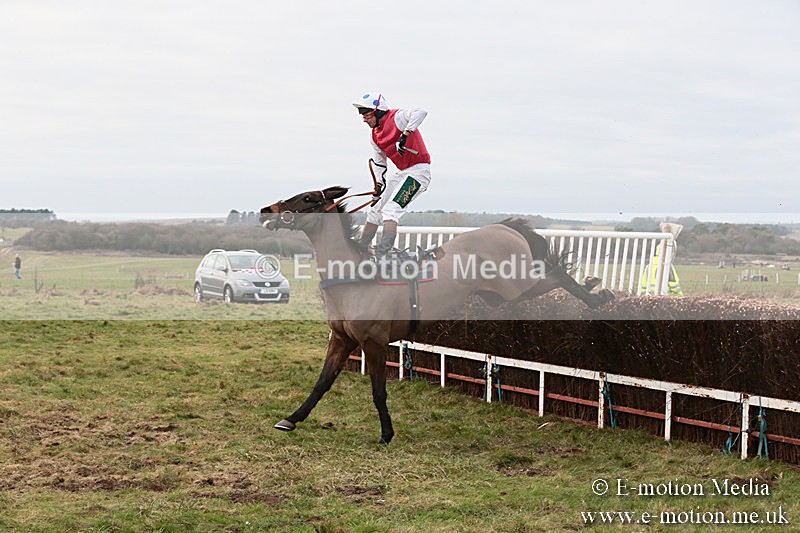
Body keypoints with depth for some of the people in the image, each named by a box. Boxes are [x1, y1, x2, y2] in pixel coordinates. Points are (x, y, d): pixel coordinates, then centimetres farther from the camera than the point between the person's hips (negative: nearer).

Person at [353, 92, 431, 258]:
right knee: (375, 211, 13)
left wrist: (405, 135, -41)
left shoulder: (396, 117, -17)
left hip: (418, 171, -10)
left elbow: (420, 112, -36)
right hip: (401, 173, 10)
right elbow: (379, 163, 20)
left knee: (390, 211, -22)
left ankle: (381, 254, -28)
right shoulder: (375, 135, 10)